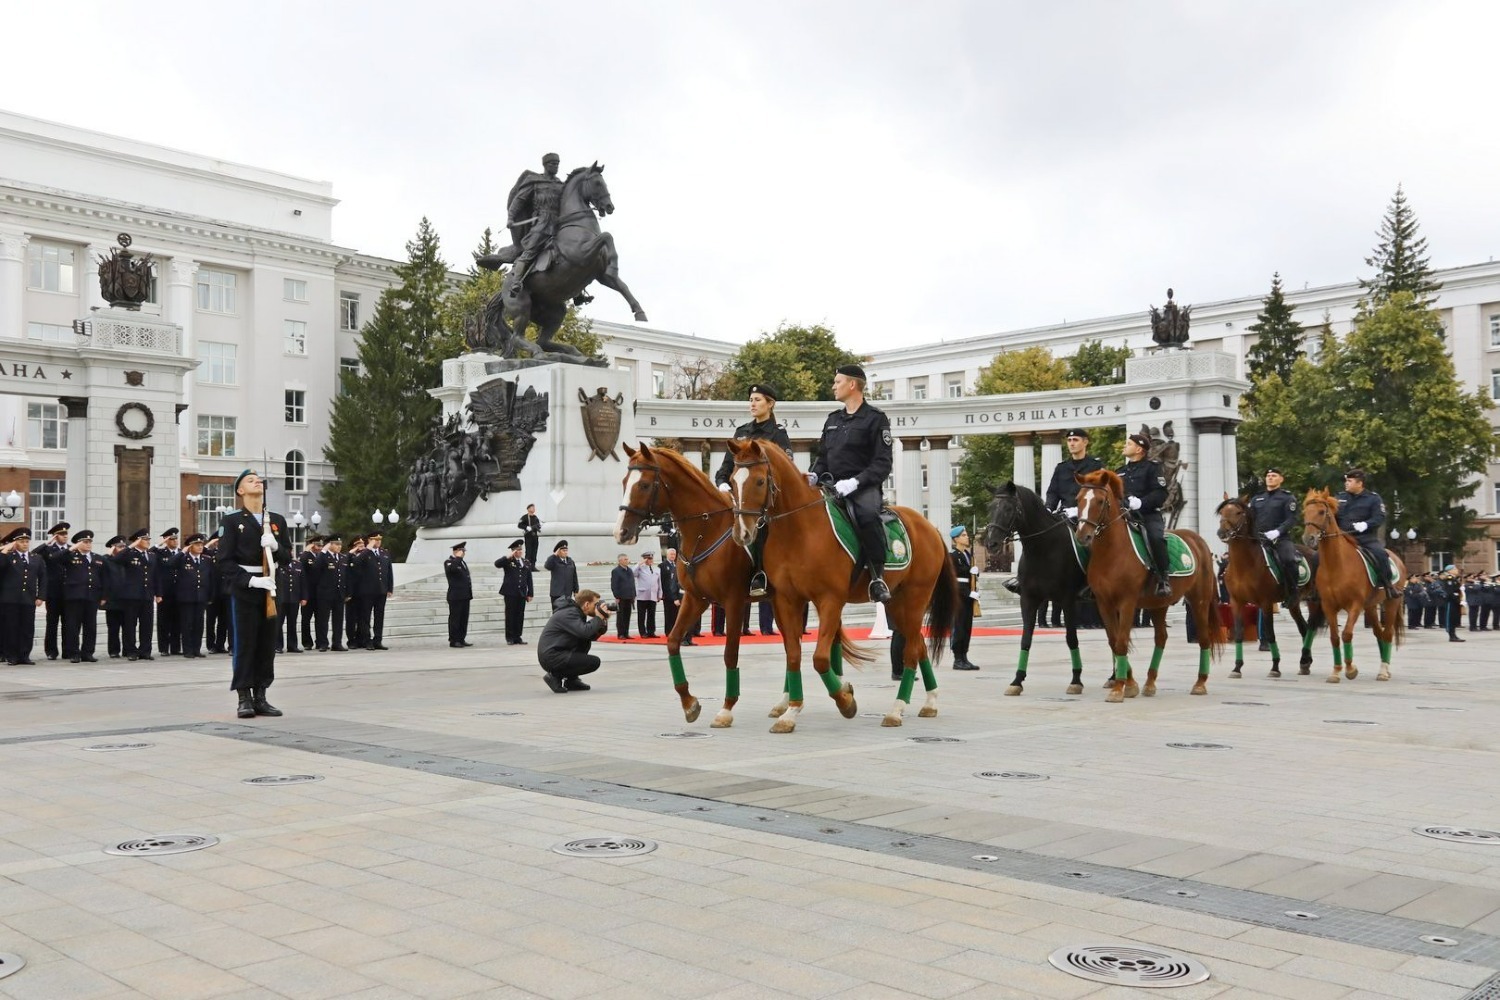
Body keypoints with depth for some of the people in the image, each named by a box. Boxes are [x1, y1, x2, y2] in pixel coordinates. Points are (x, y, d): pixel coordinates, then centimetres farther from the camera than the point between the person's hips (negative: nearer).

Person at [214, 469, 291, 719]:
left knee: (267, 645, 6)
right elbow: (224, 562, -8)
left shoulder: (277, 520, 12)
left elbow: (287, 556, 11)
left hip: (270, 589, 4)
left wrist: (276, 546, -11)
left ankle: (260, 697, 14)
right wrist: (250, 580, -19)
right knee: (244, 644, -3)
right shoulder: (231, 521, -2)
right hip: (244, 590, -4)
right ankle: (244, 699, 4)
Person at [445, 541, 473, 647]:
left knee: (464, 619, 9)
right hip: (455, 596, -8)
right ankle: (453, 641, 0)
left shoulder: (462, 562, 20)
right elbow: (451, 568, -32)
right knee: (455, 619, -4)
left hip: (465, 596, 8)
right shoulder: (448, 562, -6)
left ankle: (461, 639, 14)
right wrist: (458, 557, -21)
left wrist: (470, 595, 18)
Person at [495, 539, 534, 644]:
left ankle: (517, 637, 10)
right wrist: (509, 557, -20)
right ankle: (510, 638, 4)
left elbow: (529, 579, 13)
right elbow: (497, 564, -18)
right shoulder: (508, 561, 2)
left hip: (522, 593, 4)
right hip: (510, 593, -4)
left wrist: (530, 594, 9)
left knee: (520, 615, 4)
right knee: (510, 615, -1)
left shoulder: (526, 562, 13)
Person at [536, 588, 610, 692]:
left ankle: (571, 679, 13)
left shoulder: (577, 612, 14)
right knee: (594, 662, -12)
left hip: (557, 653, 10)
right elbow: (585, 632, -30)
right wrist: (598, 618, -15)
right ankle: (555, 676, -6)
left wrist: (603, 621, 2)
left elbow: (591, 636, 14)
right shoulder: (569, 613, -15)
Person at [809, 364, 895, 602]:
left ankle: (877, 577, -28)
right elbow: (823, 457, 23)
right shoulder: (833, 419, 19)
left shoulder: (875, 419, -1)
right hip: (833, 486, 7)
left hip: (863, 487, -7)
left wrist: (855, 482, -22)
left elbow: (882, 464, -8)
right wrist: (814, 475, 0)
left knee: (867, 514, -37)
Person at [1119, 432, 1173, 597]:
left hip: (1148, 514, -6)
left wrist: (1141, 502, -23)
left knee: (1156, 537, -33)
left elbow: (1161, 494, -8)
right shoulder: (1120, 471, 24)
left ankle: (1163, 579, -23)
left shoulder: (1152, 467, 4)